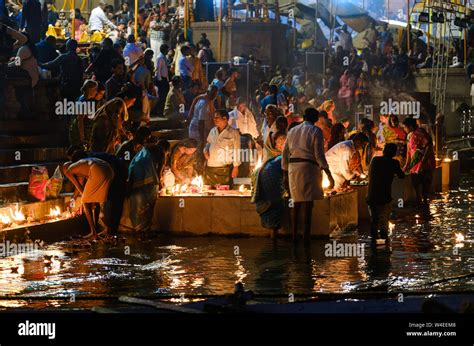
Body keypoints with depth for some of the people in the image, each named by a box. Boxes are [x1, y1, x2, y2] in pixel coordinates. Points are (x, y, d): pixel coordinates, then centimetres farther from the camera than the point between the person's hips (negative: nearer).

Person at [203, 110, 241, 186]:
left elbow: (236, 151, -3)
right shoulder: (213, 131, 14)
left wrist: (236, 167, -6)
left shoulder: (233, 133, -2)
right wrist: (205, 151, 6)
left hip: (225, 169, -5)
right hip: (210, 168, 5)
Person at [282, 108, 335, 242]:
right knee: (308, 205, -6)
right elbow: (319, 155, -10)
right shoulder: (315, 131, -3)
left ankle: (294, 236, 17)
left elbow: (285, 154, 14)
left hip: (293, 169, 6)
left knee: (297, 203, 16)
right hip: (309, 168, -6)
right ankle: (306, 237, -9)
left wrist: (285, 175, 20)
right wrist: (329, 175, -8)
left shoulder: (292, 131, 14)